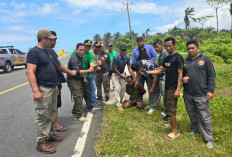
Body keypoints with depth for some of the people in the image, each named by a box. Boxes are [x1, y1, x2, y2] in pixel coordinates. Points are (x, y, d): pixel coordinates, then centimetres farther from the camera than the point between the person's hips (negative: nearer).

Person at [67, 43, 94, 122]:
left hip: (78, 80, 10)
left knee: (81, 95, 15)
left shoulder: (80, 57, 10)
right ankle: (78, 116, 1)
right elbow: (77, 71, -29)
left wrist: (83, 76, 11)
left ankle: (74, 112, 30)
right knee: (78, 97, -9)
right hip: (72, 80, -10)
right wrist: (88, 70, -25)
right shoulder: (74, 59, -21)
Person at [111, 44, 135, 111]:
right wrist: (122, 76, -15)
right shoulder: (116, 57, -26)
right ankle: (118, 105, -6)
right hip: (115, 74, -5)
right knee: (117, 88, -11)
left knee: (123, 88, 7)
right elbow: (115, 69, -20)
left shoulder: (127, 57, -13)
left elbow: (129, 68, -9)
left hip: (122, 73, 5)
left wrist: (133, 76, -19)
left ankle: (120, 101, 26)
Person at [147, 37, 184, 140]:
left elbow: (180, 74, -16)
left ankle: (175, 131, 9)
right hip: (167, 86, 8)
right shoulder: (167, 58, 12)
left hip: (173, 88, -8)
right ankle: (172, 124, 36)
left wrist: (178, 89, -20)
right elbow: (160, 70, 12)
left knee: (170, 109, -4)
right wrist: (147, 72, 0)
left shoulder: (178, 57, -12)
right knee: (167, 107, 18)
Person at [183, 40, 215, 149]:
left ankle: (209, 139, 16)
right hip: (188, 94, 4)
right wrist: (182, 78, -4)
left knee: (205, 117, 1)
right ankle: (194, 130, 39)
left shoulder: (205, 59, -1)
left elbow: (211, 76, -3)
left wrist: (210, 91, -9)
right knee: (192, 114, 18)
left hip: (201, 95, -4)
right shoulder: (185, 61, 11)